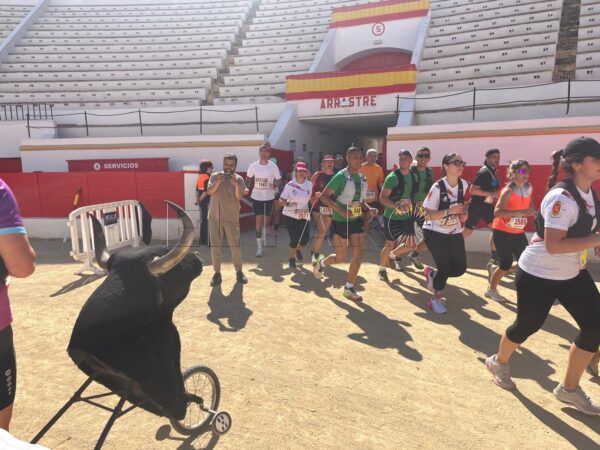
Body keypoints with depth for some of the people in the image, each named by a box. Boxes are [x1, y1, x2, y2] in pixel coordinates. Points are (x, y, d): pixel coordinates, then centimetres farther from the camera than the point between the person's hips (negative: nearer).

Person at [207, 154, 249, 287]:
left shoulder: (239, 179, -1)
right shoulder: (215, 176, 1)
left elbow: (240, 197, -12)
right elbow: (209, 192, -11)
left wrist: (236, 185, -28)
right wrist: (218, 181, -26)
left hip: (232, 218, -1)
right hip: (215, 217, 1)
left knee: (235, 246, 4)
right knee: (215, 246, 4)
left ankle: (239, 271, 20)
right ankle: (217, 273, 15)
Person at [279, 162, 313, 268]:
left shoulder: (310, 185, 0)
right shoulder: (290, 185, -9)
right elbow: (281, 200, -8)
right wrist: (287, 204, -30)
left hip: (303, 215, 3)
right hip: (290, 215, -3)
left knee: (305, 239, -2)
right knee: (294, 239, -4)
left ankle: (297, 249, 37)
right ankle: (292, 258, 24)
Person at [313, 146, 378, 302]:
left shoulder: (362, 178, 7)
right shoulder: (340, 177, -15)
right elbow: (324, 197, -17)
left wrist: (368, 209, -1)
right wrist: (341, 211, -25)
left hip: (357, 220, 6)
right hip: (341, 221, -6)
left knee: (358, 255, -1)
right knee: (341, 258, 5)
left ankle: (349, 288, 15)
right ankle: (322, 262, 38)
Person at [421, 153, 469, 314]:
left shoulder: (464, 185, -4)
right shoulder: (437, 188, -21)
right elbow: (429, 214, -20)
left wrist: (464, 213, -5)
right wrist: (449, 211, -33)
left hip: (455, 232, 6)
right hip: (435, 232, -6)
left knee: (460, 268, 2)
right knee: (445, 267, -10)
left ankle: (432, 274, 32)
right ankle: (436, 299, 16)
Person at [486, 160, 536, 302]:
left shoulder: (529, 189, 2)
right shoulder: (508, 191, -20)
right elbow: (497, 212, -32)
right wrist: (521, 212, -38)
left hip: (518, 233, 7)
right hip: (502, 232, -7)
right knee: (506, 264, -5)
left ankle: (496, 269, 25)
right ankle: (491, 290, 17)